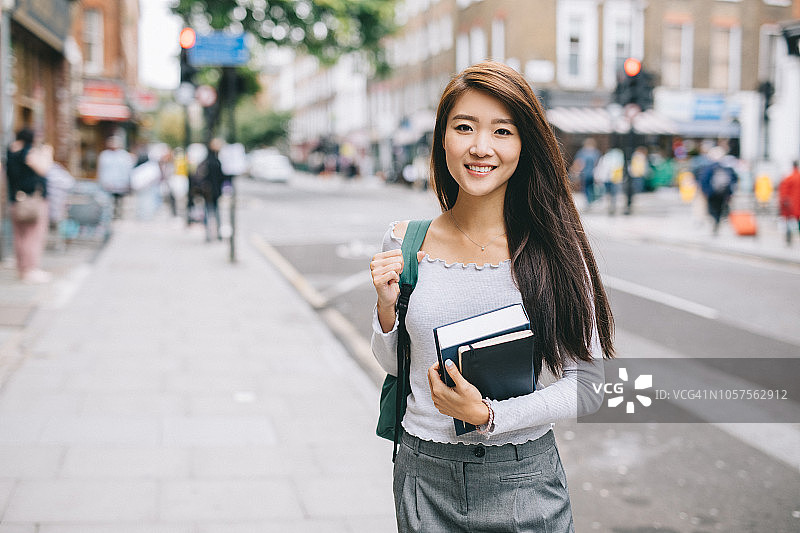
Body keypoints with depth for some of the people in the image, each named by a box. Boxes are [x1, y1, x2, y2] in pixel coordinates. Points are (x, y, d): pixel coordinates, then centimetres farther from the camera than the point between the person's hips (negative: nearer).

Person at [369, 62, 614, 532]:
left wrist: (488, 415, -19)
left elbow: (589, 386, -9)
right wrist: (387, 307, -9)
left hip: (524, 481, -2)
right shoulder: (405, 243, -3)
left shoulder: (552, 247, -10)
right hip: (426, 476, 2)